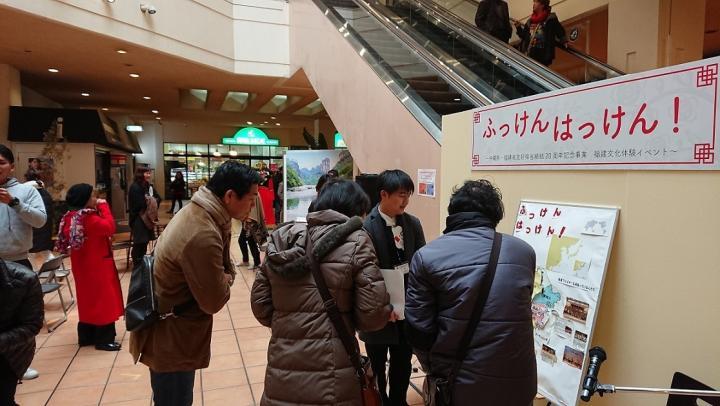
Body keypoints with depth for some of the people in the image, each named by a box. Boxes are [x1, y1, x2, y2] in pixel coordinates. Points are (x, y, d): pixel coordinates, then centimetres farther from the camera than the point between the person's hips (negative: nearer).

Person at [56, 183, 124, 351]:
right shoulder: (88, 217, -22)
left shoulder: (72, 216, 6)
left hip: (84, 265, 10)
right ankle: (104, 340, 4)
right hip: (97, 266, -10)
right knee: (102, 299, -2)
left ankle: (86, 336, 27)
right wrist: (104, 207, -21)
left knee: (89, 299, 18)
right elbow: (110, 227, -30)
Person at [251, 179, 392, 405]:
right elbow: (373, 315, -12)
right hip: (331, 381, -3)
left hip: (282, 376, 4)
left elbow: (260, 305, 6)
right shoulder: (356, 242, -9)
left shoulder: (282, 239, 3)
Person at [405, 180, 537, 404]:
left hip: (458, 384, -2)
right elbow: (516, 315, 9)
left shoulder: (427, 256, -11)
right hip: (515, 384, 3)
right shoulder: (524, 252, -2)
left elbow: (418, 329, -9)